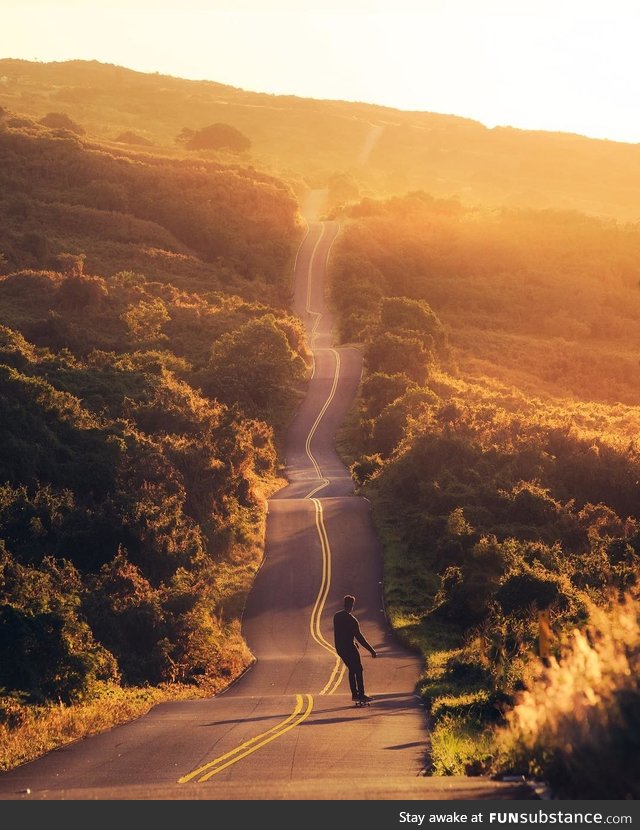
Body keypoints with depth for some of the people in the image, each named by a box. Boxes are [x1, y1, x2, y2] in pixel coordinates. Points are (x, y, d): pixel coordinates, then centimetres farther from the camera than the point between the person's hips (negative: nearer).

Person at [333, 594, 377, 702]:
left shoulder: (336, 616, 5)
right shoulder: (352, 620, -17)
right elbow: (359, 637, -18)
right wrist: (371, 650, -14)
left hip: (339, 648, 7)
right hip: (349, 649, -7)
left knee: (352, 669, 17)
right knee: (358, 670, 1)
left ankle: (354, 694, 16)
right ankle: (361, 694, -1)